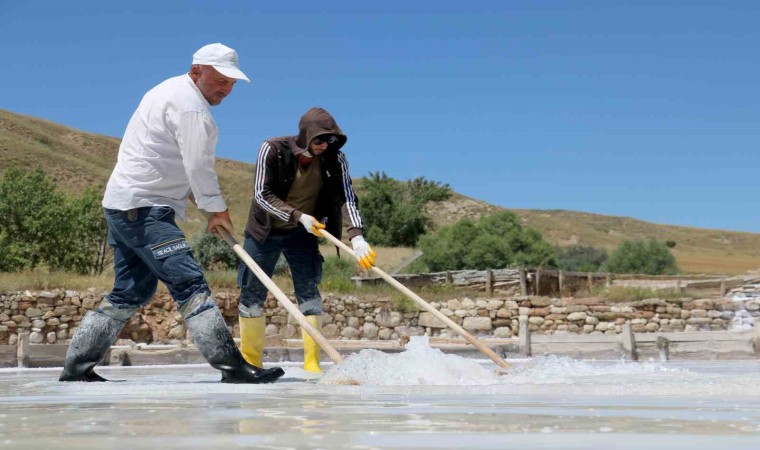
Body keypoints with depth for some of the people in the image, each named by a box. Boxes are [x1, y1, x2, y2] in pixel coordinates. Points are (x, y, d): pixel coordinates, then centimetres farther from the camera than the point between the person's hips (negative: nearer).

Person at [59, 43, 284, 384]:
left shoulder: (170, 90, 21)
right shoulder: (190, 104, -12)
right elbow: (199, 166, -15)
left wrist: (197, 197, 17)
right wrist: (218, 210, -3)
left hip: (125, 205, 11)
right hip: (143, 208, -11)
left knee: (131, 292, 14)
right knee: (189, 283, -14)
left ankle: (77, 366, 19)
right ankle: (232, 365, -17)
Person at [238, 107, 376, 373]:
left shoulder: (335, 159, -16)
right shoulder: (272, 150, -22)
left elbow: (346, 198, -23)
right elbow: (262, 194, -21)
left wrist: (356, 236, -39)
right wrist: (298, 216, -31)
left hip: (302, 233, 1)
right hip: (264, 230, -1)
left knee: (308, 291, -9)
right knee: (252, 292, 3)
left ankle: (312, 362, -4)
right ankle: (250, 360, 15)